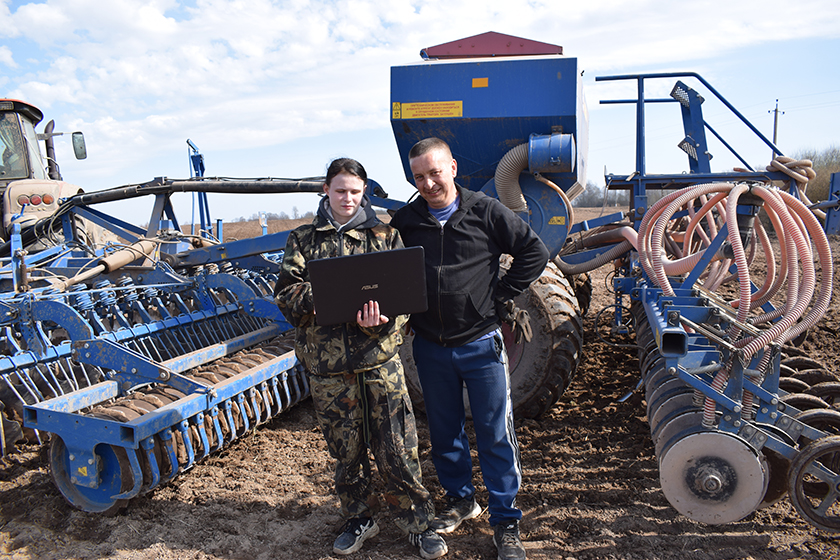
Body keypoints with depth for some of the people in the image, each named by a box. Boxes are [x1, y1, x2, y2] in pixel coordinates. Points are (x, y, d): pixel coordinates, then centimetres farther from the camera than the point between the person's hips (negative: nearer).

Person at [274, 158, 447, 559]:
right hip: (327, 362, 1)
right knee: (345, 450, 13)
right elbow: (285, 292, 1)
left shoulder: (385, 235, 7)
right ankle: (358, 520, 34)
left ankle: (416, 523, 23)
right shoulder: (303, 239, 9)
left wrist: (380, 318, -21)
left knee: (397, 447, 2)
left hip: (380, 357, -1)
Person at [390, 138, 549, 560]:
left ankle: (505, 522, 21)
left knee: (495, 435, 5)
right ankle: (460, 500, 39)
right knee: (444, 433, 17)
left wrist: (501, 296, -5)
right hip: (430, 348, 3)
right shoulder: (404, 222, 1)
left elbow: (535, 252, 0)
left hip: (481, 344, -3)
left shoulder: (486, 213, -6)